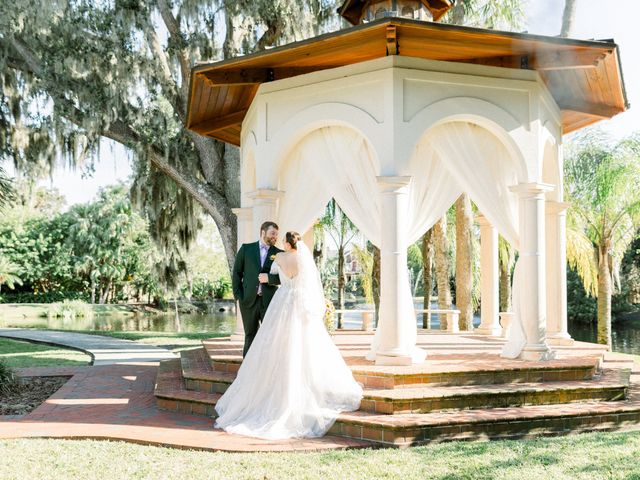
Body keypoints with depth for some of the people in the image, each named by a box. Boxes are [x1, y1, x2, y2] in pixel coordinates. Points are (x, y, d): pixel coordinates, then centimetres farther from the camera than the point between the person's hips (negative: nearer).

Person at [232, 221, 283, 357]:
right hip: (249, 300, 0)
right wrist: (238, 296, -3)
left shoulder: (279, 254, 5)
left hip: (269, 301, 0)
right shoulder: (246, 249, 5)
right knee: (250, 337, 7)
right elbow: (236, 272, 5)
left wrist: (269, 278, -16)